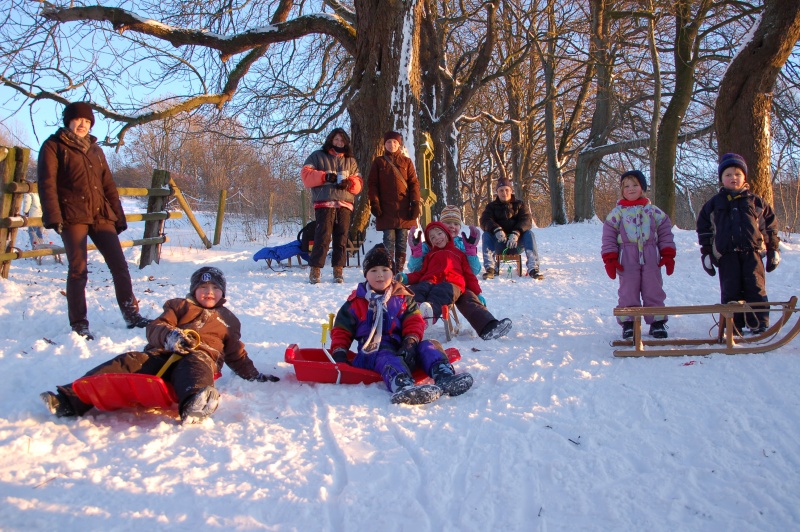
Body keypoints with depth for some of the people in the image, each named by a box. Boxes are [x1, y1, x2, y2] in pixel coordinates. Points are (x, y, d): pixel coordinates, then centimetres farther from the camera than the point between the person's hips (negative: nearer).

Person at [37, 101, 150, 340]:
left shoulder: (95, 150, 21)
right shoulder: (54, 146, 4)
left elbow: (108, 186, 21)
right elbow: (47, 184, -6)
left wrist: (118, 216, 15)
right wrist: (53, 217, -17)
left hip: (101, 215, 5)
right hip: (72, 216, -5)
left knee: (119, 265, 1)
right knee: (78, 270, -6)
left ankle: (132, 315, 8)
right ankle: (79, 324, 3)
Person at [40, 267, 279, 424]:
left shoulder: (228, 320, 33)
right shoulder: (180, 306, 27)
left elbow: (236, 354, 37)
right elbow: (154, 328, 12)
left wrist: (253, 374, 26)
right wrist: (168, 335, -11)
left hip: (201, 358, -2)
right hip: (164, 354, 2)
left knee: (195, 365, -40)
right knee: (130, 362, -26)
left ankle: (194, 403, -77)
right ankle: (71, 399, -38)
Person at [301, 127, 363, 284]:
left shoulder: (350, 161, 21)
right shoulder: (318, 156, 11)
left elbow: (358, 182, 15)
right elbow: (306, 174, 0)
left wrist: (349, 183, -8)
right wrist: (325, 177, -13)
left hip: (345, 204, 4)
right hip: (324, 203, -4)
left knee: (341, 238, 2)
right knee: (323, 236, -11)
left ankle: (338, 270, 8)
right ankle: (315, 269, -5)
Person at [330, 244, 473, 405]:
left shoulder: (403, 297, 16)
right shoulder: (356, 301, 12)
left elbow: (414, 322, 6)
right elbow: (341, 329, 12)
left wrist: (411, 341, -14)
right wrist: (339, 353, -3)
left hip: (400, 346, 4)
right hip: (373, 350, -4)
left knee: (428, 346, -22)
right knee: (386, 356, -39)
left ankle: (445, 376, -51)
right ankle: (403, 386, -73)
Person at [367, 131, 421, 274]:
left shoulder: (407, 162, 12)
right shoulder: (378, 162, 11)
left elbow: (414, 183, 7)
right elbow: (372, 184, 6)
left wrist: (415, 203, -4)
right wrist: (374, 203, -5)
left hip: (404, 209, 1)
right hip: (386, 209, -1)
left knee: (402, 241, 1)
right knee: (389, 240, -6)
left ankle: (399, 271, 6)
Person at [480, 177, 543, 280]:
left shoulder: (520, 205, 11)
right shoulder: (491, 206, 11)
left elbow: (527, 220, -8)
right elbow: (484, 221, -8)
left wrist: (516, 233, -30)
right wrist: (496, 230, -32)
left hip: (516, 244, 0)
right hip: (498, 244, 0)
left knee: (529, 233, -27)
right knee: (486, 235, -27)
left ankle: (533, 268, -37)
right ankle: (489, 269, -39)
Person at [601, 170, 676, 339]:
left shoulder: (653, 211, 9)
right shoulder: (617, 212, 4)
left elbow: (665, 233, 11)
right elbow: (608, 237, 2)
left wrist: (668, 255, 3)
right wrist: (610, 260, -5)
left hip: (651, 259, 1)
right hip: (627, 261, -1)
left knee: (654, 291, 5)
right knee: (628, 292, 1)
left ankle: (657, 322, 14)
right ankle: (628, 324, 9)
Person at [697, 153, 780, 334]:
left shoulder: (756, 202, 12)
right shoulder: (713, 204, 11)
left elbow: (770, 225, 15)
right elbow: (704, 229, 13)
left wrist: (773, 250, 11)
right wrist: (706, 254, 7)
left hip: (752, 252, 0)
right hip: (727, 255, 0)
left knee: (756, 289, -3)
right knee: (730, 291, 0)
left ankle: (760, 325, 4)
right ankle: (733, 326, 7)